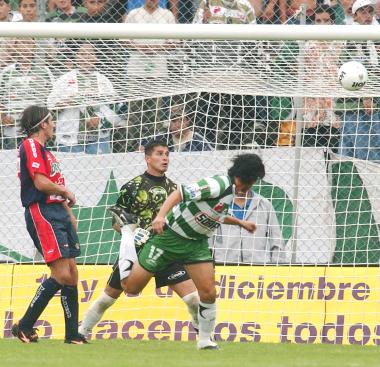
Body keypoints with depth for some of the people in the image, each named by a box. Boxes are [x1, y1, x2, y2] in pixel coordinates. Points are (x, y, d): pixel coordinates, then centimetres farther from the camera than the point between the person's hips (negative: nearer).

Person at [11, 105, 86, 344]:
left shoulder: (44, 150, 23)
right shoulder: (31, 146, -9)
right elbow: (41, 182, -19)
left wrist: (69, 215, 15)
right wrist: (67, 193, -5)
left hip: (58, 212, 10)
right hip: (42, 214, -10)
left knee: (71, 273, 7)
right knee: (61, 274, -16)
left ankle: (73, 334, 10)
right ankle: (25, 327, -11)